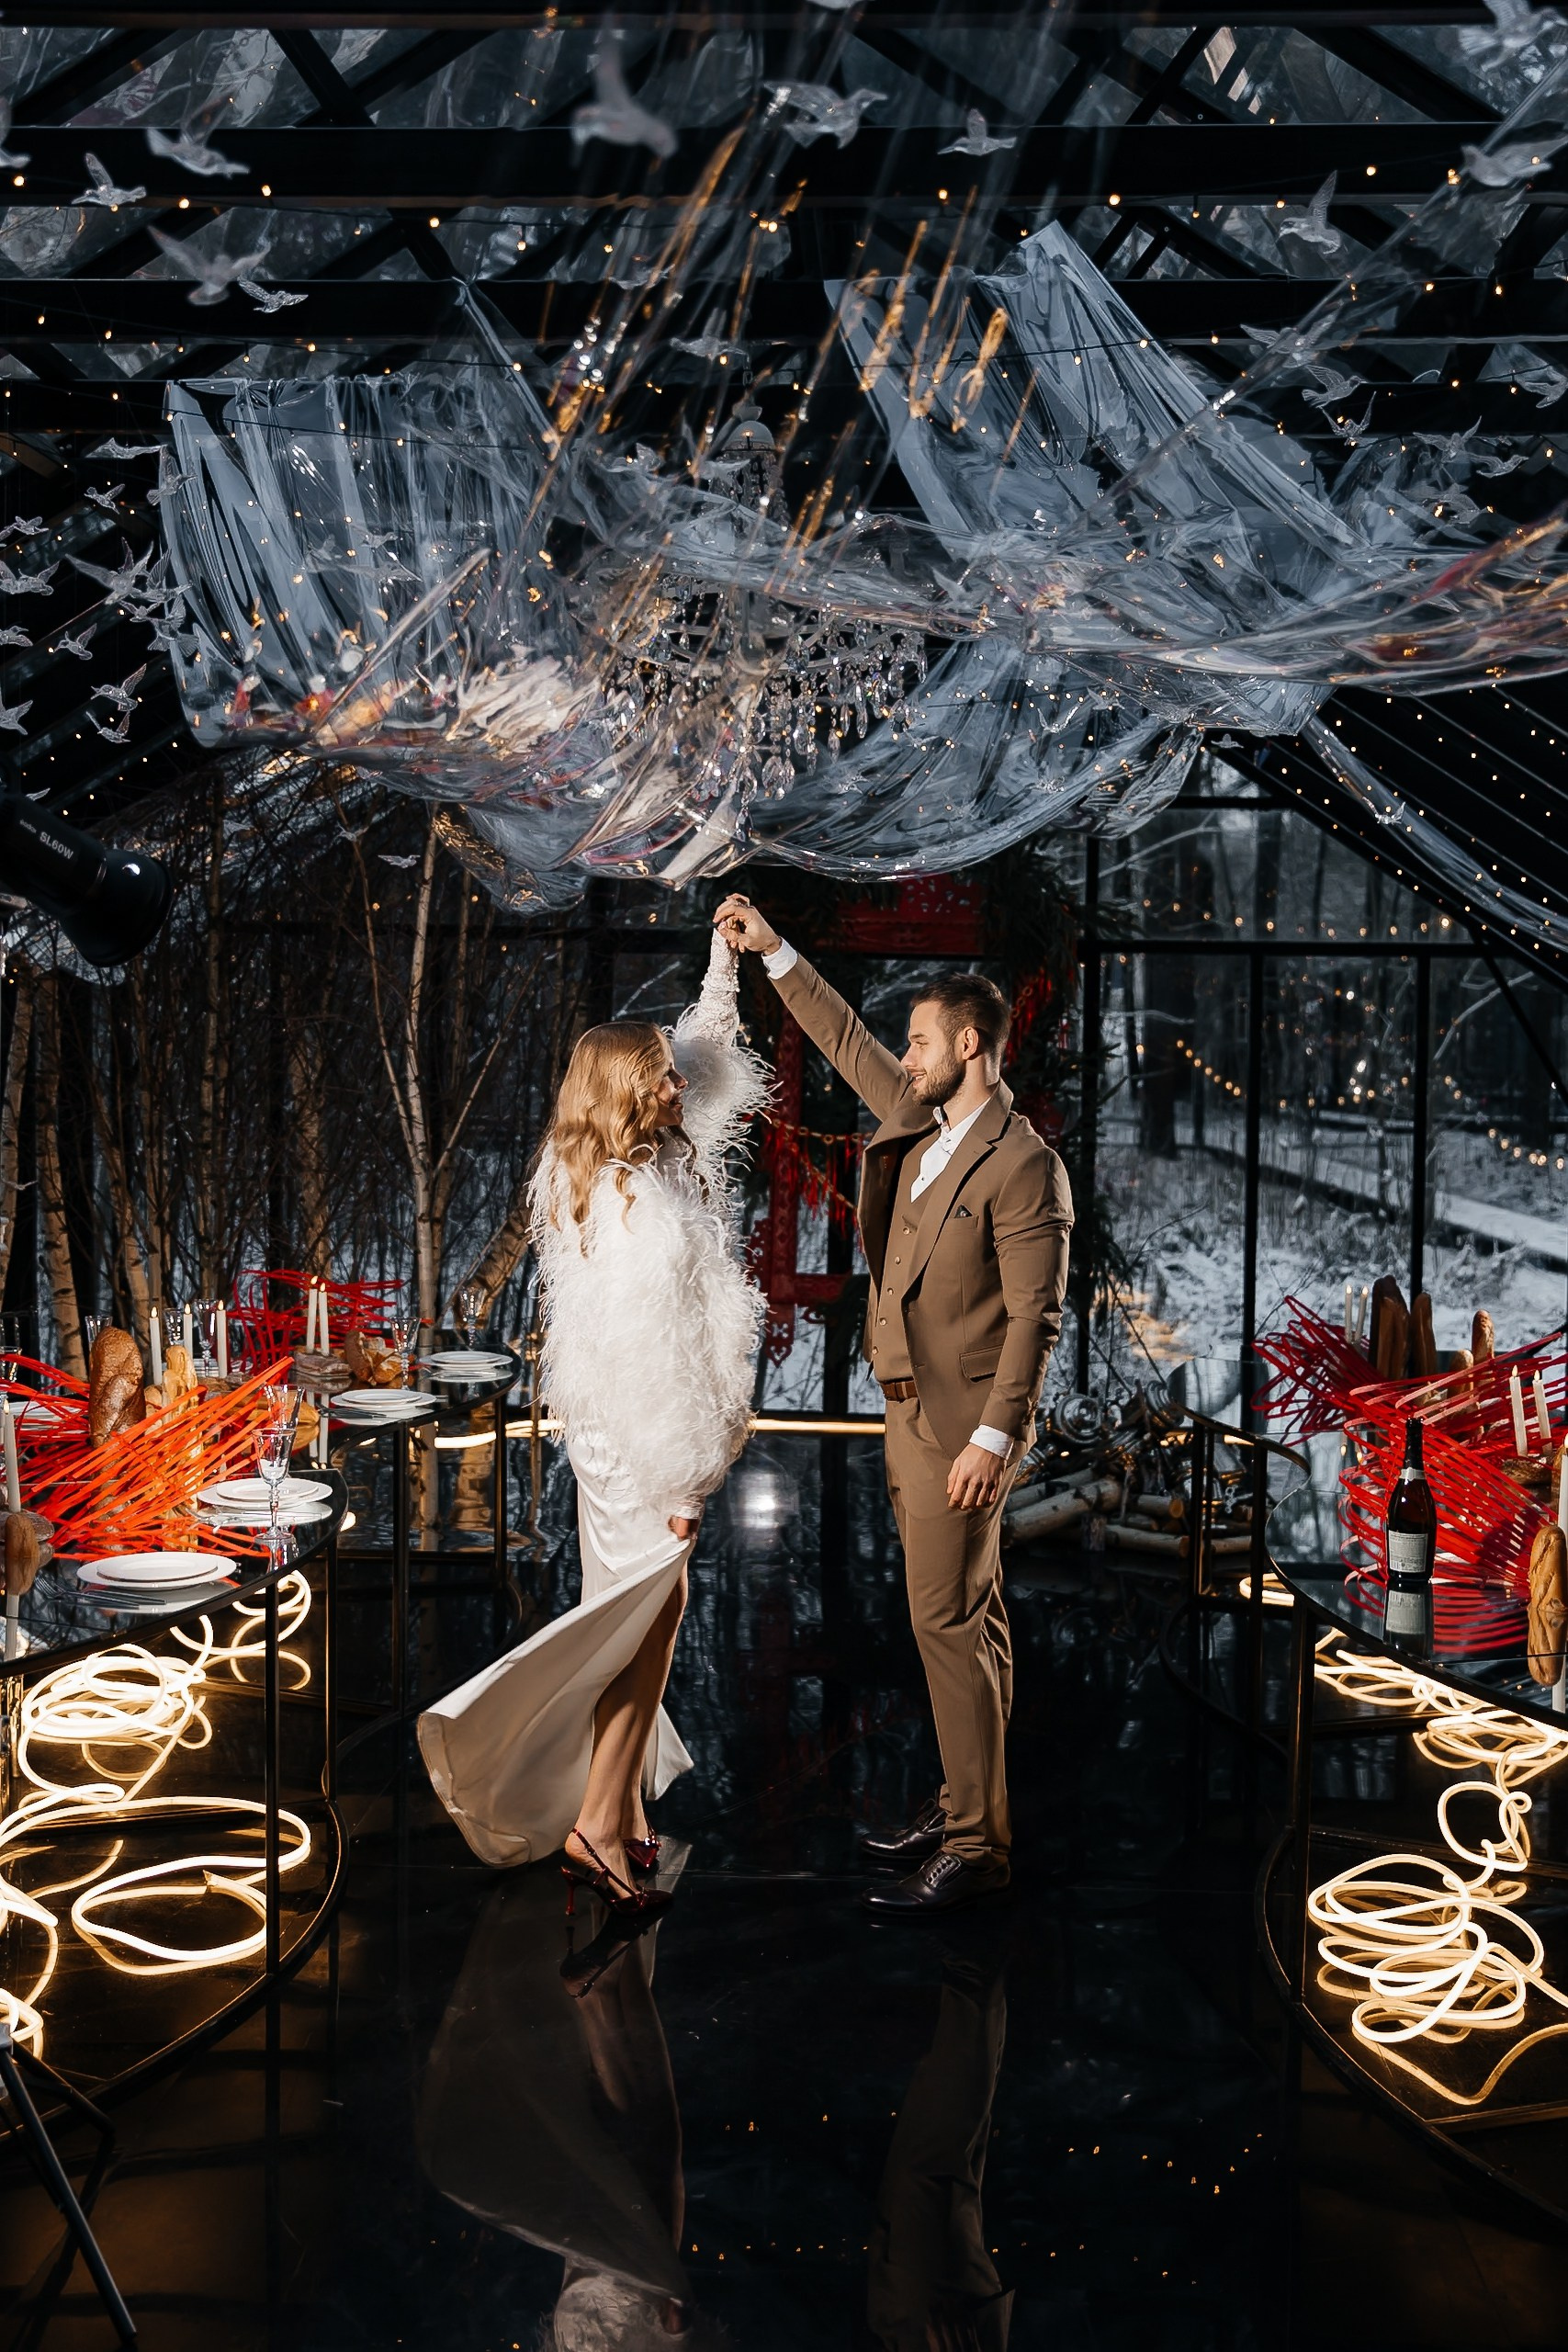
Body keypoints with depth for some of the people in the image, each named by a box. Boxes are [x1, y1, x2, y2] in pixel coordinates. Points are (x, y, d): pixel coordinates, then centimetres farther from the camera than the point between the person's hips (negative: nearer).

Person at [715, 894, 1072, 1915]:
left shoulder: (1023, 1163, -16)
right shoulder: (920, 1121, 8)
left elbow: (1036, 1315, -19)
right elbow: (847, 1040, 23)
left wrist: (995, 1436, -22)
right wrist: (775, 951, 24)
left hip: (963, 1426, -9)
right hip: (911, 1409, 9)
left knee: (949, 1620, -6)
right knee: (965, 1616, 15)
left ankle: (976, 1846, 4)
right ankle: (966, 1801, 26)